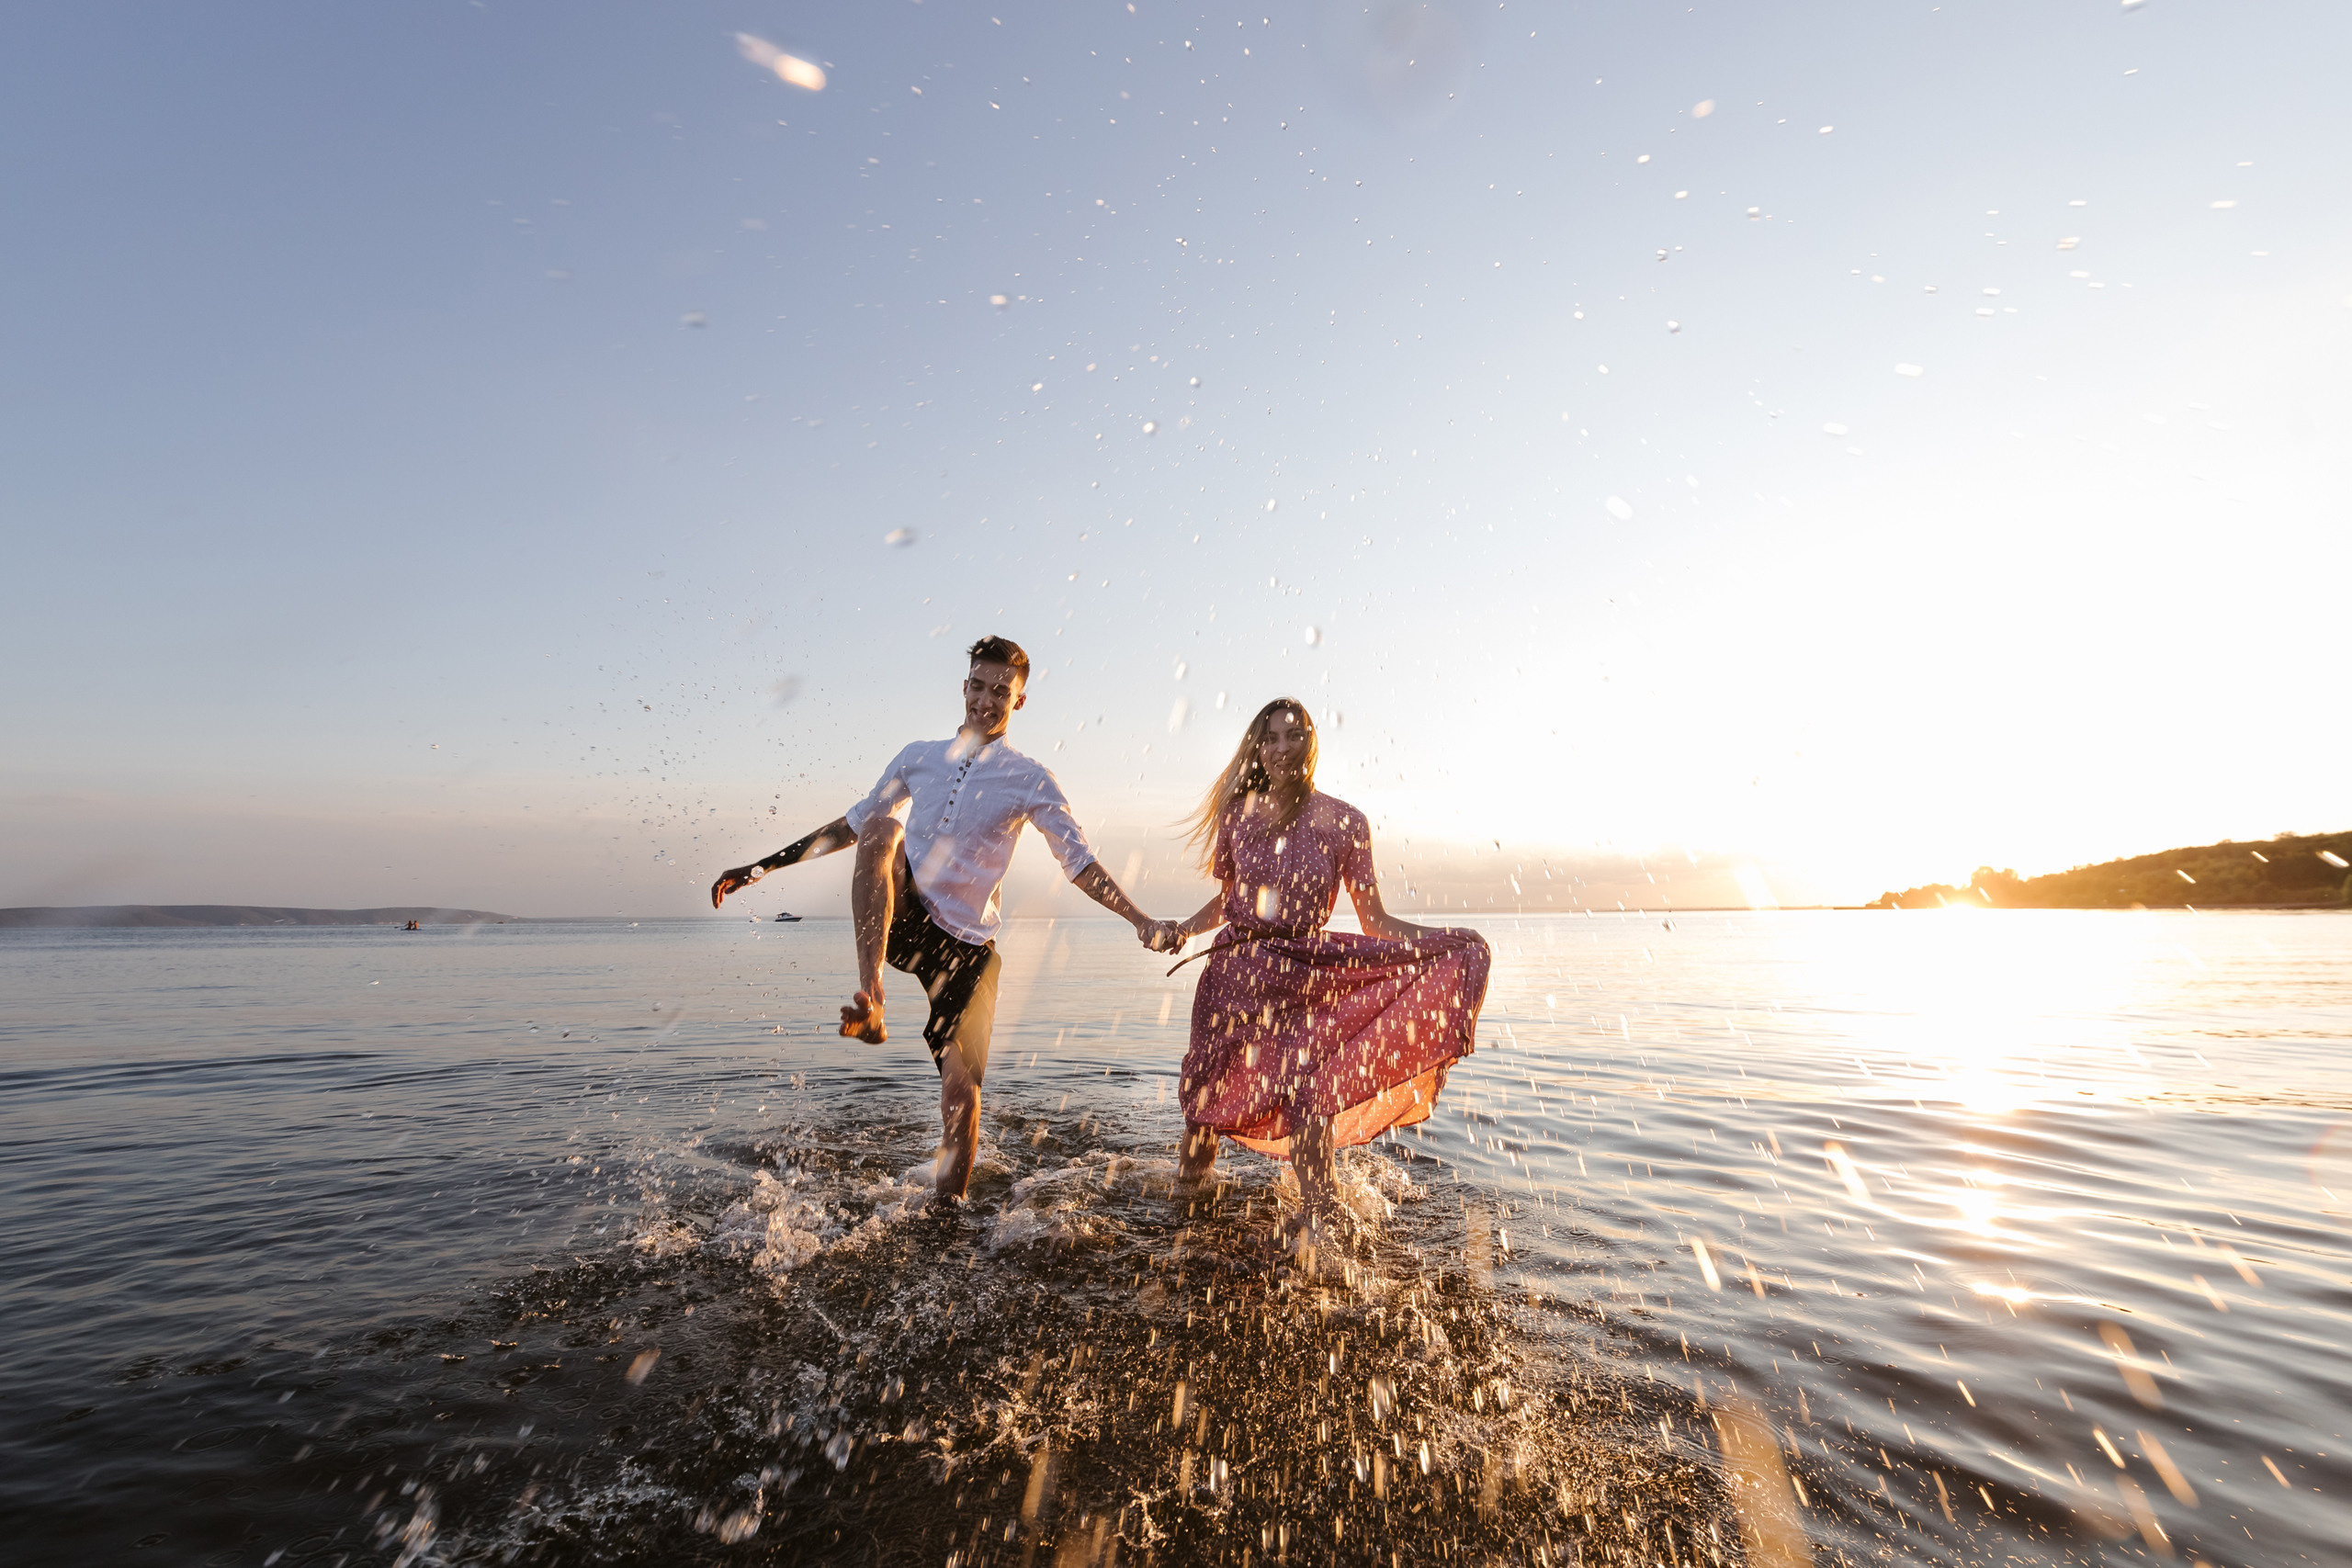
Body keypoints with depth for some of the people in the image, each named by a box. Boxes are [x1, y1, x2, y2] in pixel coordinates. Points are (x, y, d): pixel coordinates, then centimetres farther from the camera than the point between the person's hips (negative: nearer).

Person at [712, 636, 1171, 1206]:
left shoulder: (1030, 780, -2)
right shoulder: (919, 757, 8)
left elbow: (1080, 863, -5)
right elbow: (853, 823, 16)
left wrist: (1141, 922, -17)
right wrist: (763, 866, 13)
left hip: (965, 944, -2)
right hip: (898, 920, 2)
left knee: (961, 1083, -4)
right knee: (882, 829, -25)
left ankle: (949, 1210, 18)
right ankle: (869, 1001, -33)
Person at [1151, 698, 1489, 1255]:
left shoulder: (1343, 822, -6)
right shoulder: (1238, 813, 1)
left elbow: (1376, 922, -4)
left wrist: (1454, 941, -15)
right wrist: (1182, 929, -1)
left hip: (1305, 976, -2)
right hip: (1234, 970, 3)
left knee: (1304, 1092, -11)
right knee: (1204, 1083, 9)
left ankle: (1314, 1215, 17)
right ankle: (1187, 1189, 38)